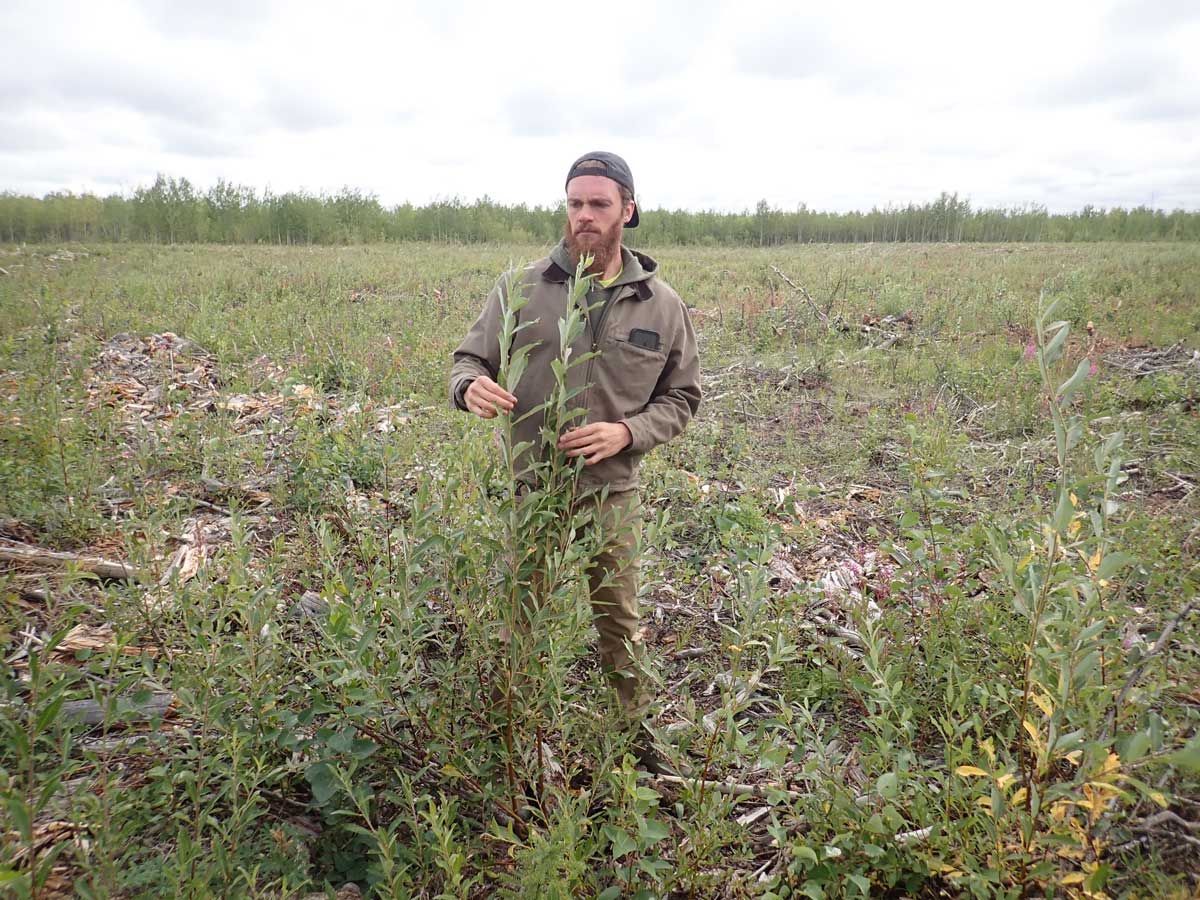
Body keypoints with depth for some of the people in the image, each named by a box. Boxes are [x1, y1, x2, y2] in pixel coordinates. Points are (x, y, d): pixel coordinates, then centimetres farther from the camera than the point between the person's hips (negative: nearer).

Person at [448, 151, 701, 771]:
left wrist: (627, 432, -16)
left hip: (612, 493, 1)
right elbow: (470, 357, 3)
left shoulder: (661, 305, -2)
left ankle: (631, 733, 40)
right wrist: (469, 388, -23)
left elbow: (680, 396, 4)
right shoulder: (521, 288, -5)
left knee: (619, 626, 17)